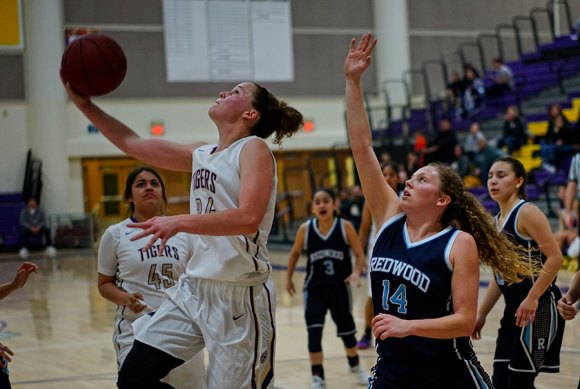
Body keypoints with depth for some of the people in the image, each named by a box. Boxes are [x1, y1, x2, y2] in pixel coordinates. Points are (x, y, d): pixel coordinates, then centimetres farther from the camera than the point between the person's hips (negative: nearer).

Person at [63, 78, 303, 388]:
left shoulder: (254, 148, -8)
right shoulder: (202, 155, 13)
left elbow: (248, 219, -24)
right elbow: (133, 144, 20)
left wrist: (179, 222, -32)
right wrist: (84, 103, 15)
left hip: (240, 295, -8)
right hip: (194, 287, 8)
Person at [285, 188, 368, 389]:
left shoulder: (345, 227, -13)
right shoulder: (305, 229, -9)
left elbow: (360, 254, -7)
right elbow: (295, 253, 9)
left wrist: (356, 273, -24)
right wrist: (288, 278, 12)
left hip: (340, 288, 0)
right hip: (314, 289, 1)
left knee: (347, 331, 12)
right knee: (314, 333, -9)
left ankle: (355, 366, 40)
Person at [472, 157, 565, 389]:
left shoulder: (527, 213, -11)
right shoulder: (496, 221, 14)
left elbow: (555, 258, -18)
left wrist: (532, 298, -23)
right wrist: (482, 314, 19)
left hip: (537, 309, -8)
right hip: (514, 309, 8)